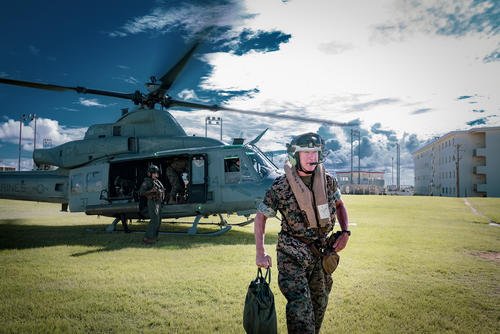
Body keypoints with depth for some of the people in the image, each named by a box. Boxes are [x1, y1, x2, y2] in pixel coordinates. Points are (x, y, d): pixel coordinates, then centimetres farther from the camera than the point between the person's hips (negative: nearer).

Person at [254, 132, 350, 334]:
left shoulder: (328, 182, -1)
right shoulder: (280, 187, -13)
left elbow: (339, 205, 17)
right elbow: (261, 216, -5)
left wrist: (345, 232, 3)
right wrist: (260, 253, -11)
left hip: (322, 252, 5)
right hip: (292, 255, -5)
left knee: (319, 303, 16)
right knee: (300, 306, -14)